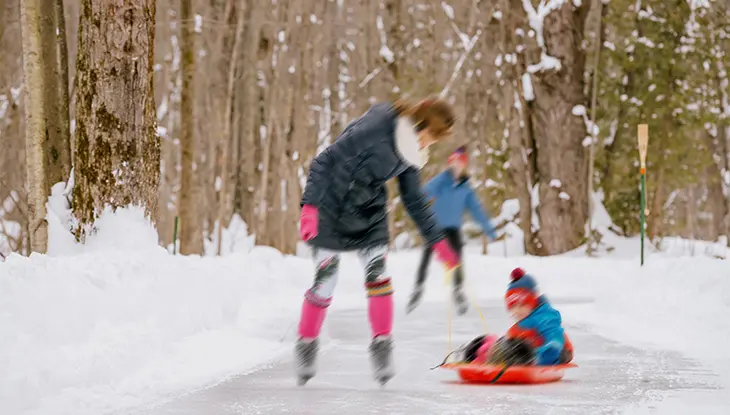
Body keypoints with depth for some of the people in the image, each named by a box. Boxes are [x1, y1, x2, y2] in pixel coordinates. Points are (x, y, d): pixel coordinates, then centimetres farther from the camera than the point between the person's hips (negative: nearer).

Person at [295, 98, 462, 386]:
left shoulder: (411, 153, 1)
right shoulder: (374, 129, -24)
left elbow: (414, 201, 12)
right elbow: (325, 162, -23)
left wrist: (437, 240, 10)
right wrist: (310, 205, -29)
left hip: (370, 214, 6)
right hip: (332, 210, -6)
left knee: (377, 275, -9)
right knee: (325, 281, -3)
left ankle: (382, 346, 0)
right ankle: (306, 345, 15)